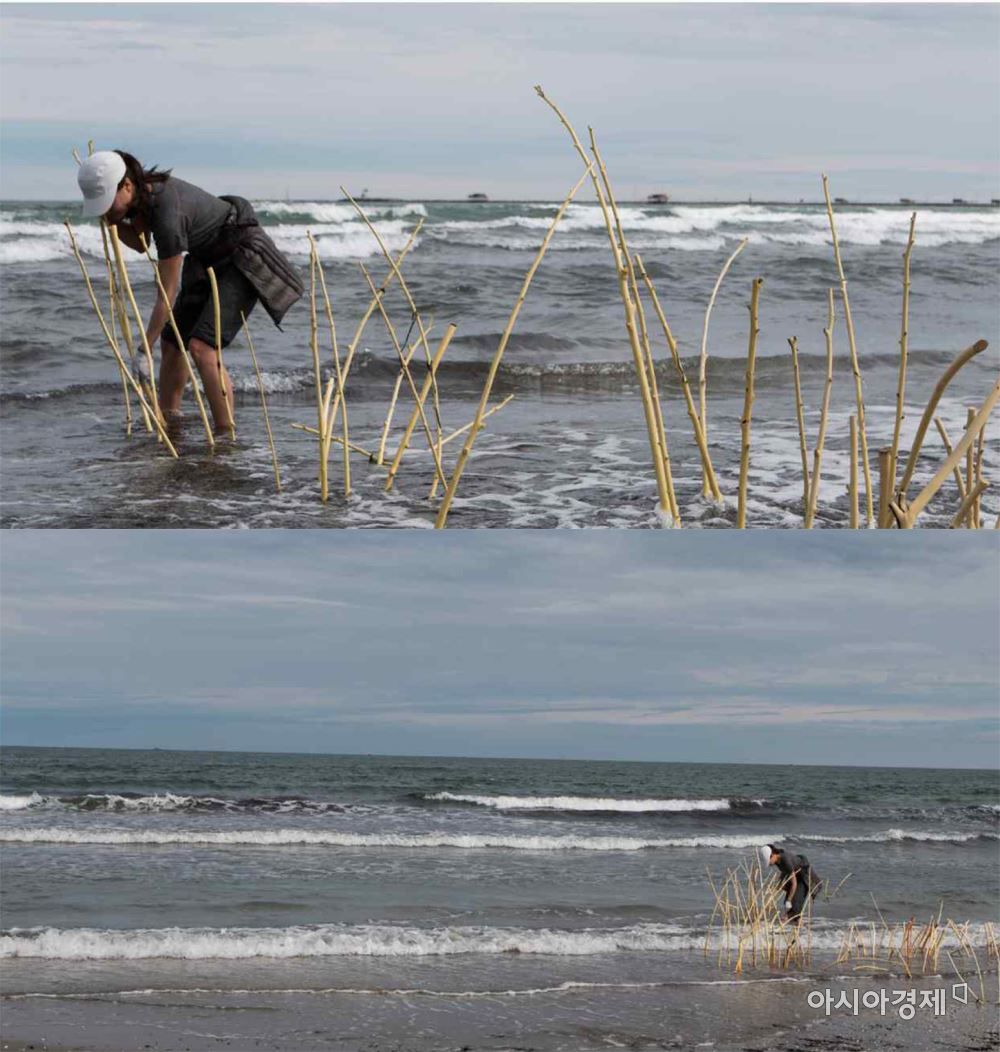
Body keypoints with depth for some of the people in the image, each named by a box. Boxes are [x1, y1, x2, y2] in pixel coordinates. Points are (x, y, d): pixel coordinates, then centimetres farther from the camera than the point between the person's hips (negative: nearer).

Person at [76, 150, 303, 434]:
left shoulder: (167, 213, -34)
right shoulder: (140, 192, -11)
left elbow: (167, 294, -28)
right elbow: (139, 243, 8)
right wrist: (113, 222, -13)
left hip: (243, 257, -9)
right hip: (208, 260, 9)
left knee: (201, 345, -23)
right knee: (171, 342, 9)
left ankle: (226, 434, -21)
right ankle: (167, 420, 24)